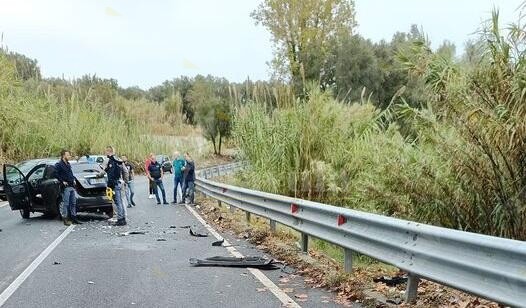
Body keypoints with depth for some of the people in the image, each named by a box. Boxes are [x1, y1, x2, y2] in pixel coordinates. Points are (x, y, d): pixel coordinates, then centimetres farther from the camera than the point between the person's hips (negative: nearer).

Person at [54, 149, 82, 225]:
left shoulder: (68, 164, 18)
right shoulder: (59, 164, -8)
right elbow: (56, 174, -16)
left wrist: (73, 179, 15)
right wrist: (62, 181, -16)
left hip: (72, 186, 8)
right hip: (66, 187, -8)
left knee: (73, 203, 9)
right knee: (66, 203, -5)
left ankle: (74, 218, 16)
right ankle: (65, 219, -1)